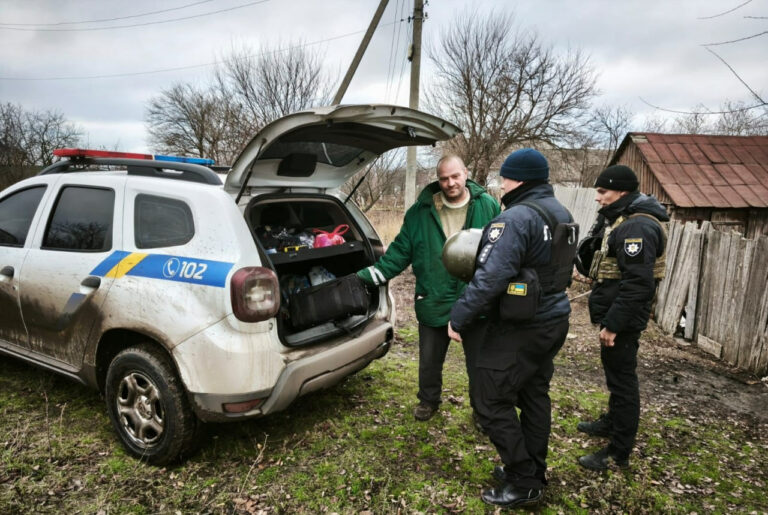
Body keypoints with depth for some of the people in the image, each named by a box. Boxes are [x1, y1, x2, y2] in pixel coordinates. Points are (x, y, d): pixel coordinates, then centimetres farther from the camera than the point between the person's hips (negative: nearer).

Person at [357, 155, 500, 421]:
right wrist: (368, 275, -6)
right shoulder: (421, 211, -4)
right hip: (433, 302, 1)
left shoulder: (488, 207, -6)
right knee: (429, 360, 18)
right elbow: (400, 250, 1)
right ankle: (428, 401, 45)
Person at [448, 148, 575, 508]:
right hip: (552, 318, 10)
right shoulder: (562, 215, 10)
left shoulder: (517, 218, -21)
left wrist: (459, 318, -19)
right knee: (534, 395, 19)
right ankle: (532, 472, 33)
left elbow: (490, 278, -27)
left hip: (518, 328, -10)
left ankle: (524, 485, 13)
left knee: (492, 402, 2)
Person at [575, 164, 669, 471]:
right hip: (613, 314, 11)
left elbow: (637, 284, -28)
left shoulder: (637, 227, -22)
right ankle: (612, 422, 42)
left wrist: (613, 324, -25)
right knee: (615, 373, 24)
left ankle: (619, 452, 11)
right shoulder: (618, 219, 12)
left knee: (622, 379, -1)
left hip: (622, 319, -11)